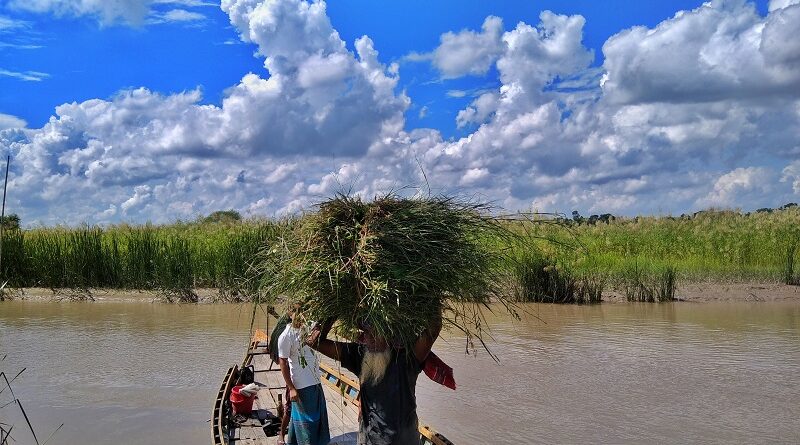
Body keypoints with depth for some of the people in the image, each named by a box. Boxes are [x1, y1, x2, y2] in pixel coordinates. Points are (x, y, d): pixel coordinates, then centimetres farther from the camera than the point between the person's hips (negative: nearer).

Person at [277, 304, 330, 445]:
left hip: (315, 381, 7)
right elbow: (283, 363, -14)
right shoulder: (286, 336, -17)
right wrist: (291, 388, -16)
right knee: (306, 418, 5)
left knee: (318, 415, 19)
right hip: (301, 385, -7)